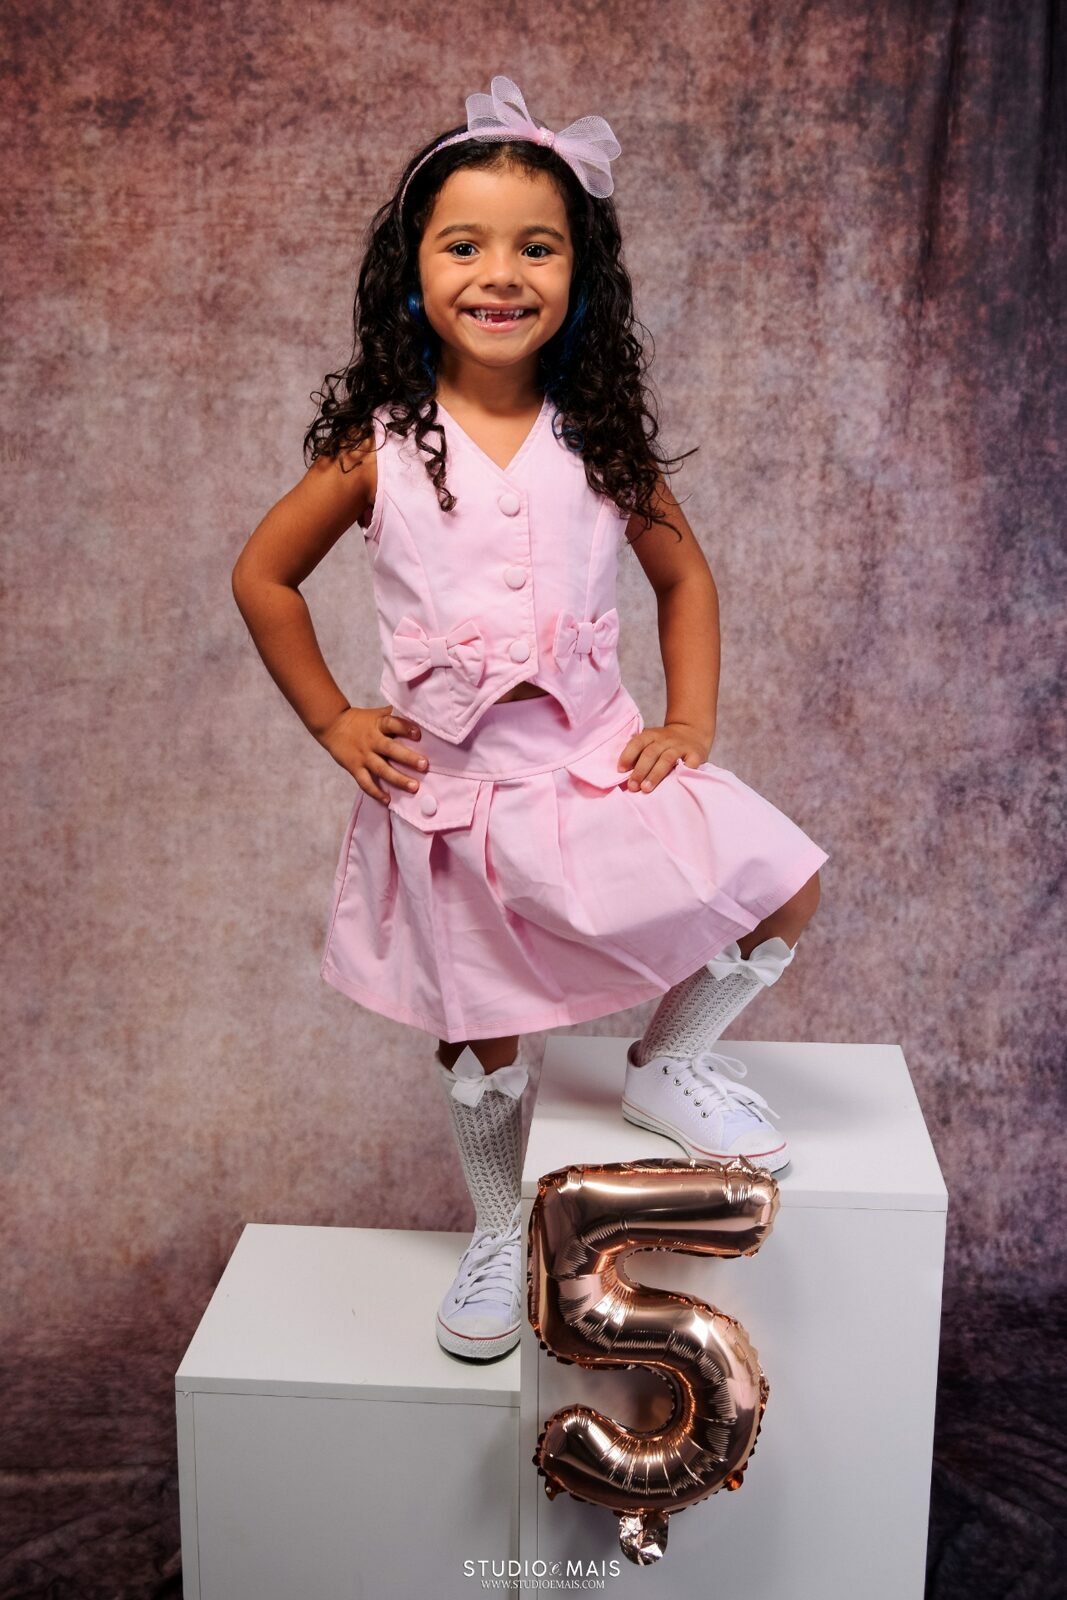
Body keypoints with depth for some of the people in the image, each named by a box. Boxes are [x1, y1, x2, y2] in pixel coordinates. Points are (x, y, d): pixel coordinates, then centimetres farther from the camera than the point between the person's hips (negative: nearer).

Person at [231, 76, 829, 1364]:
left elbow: (684, 578, 12)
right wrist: (334, 723, 1)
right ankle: (499, 1235, 39)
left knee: (779, 886, -17)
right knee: (480, 1041, 12)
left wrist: (691, 721, 0)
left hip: (594, 756, 1)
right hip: (448, 779, -1)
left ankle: (667, 1065, 10)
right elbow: (261, 578, 6)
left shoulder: (600, 442, 0)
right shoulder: (380, 446, -5)